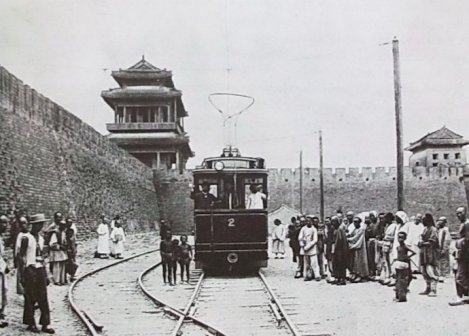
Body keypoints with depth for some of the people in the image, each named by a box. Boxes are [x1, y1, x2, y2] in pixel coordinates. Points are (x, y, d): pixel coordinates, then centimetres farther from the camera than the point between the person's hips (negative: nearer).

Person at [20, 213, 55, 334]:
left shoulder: (41, 238, 12)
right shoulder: (26, 238, -8)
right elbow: (21, 256, -9)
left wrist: (46, 274, 16)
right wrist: (22, 275, -13)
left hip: (40, 270, 6)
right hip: (30, 270, -6)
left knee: (43, 298, 4)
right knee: (30, 298, 1)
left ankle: (45, 324, 8)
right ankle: (31, 324, 13)